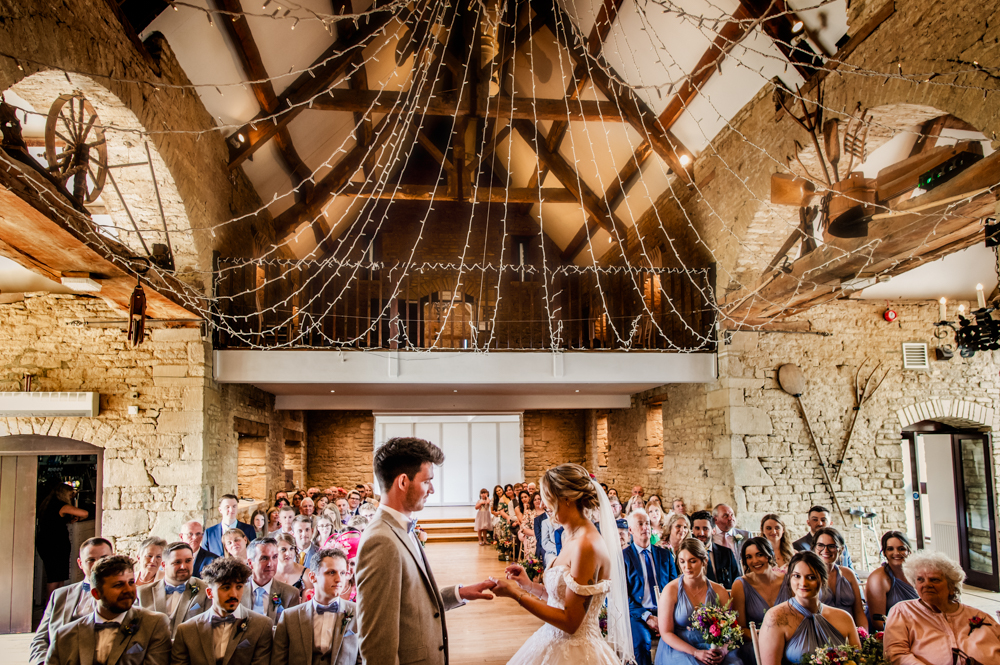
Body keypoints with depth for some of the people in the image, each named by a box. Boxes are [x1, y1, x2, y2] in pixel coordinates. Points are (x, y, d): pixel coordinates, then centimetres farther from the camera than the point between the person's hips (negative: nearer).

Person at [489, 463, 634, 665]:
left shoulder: (586, 545, -23)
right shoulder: (571, 538, 5)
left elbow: (570, 621, -22)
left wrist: (516, 594, -19)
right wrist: (529, 585, 2)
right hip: (555, 644, 8)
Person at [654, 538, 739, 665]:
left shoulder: (719, 591, 6)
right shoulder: (670, 590, -4)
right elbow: (666, 633, -4)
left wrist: (723, 650, -13)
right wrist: (695, 653, -16)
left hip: (712, 648, 3)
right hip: (678, 649, -3)